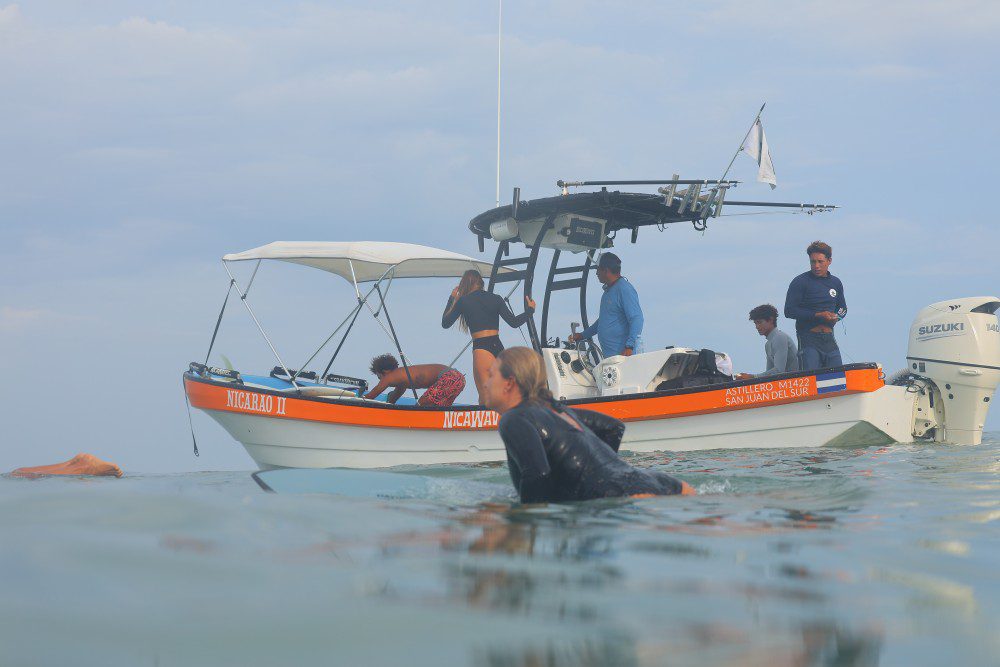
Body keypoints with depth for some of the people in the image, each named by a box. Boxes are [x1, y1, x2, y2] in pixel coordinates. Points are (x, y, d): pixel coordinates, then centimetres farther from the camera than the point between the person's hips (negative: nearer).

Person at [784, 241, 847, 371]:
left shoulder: (835, 282, 14)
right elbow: (789, 311, -9)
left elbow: (842, 308, 29)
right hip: (808, 338, -6)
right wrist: (817, 315, -15)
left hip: (829, 339, 6)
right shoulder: (800, 282, -4)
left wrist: (836, 317, 4)